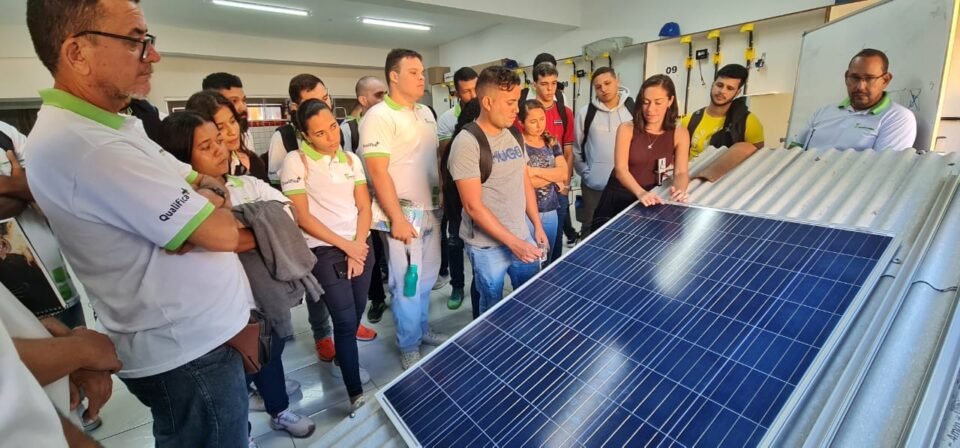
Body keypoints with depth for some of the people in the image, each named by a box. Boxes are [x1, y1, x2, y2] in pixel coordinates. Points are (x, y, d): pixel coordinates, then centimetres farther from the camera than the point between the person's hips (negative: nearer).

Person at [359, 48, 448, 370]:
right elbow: (377, 172, -18)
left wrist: (442, 197, 13)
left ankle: (422, 330, 38)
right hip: (404, 214, -7)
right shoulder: (378, 116, -12)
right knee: (407, 283, 3)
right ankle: (408, 347, 22)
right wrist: (397, 219, -20)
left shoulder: (426, 114, 13)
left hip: (431, 210, 8)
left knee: (427, 278, 18)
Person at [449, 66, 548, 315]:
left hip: (524, 238, 6)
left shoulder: (515, 135, 5)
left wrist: (537, 226, 9)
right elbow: (473, 206, -20)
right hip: (488, 246, -6)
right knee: (493, 310, 14)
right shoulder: (467, 142, -18)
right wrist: (512, 242, -18)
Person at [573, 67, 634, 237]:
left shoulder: (634, 109, -1)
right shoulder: (585, 113, -4)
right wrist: (586, 174, -1)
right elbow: (575, 149, 2)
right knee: (591, 231, 13)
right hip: (594, 186, -1)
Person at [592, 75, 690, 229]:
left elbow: (681, 172, -6)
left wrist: (680, 189, -30)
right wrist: (641, 193, -34)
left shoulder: (680, 133, 0)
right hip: (618, 198, -1)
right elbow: (620, 169, -17)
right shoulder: (627, 129, -7)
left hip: (651, 202, 2)